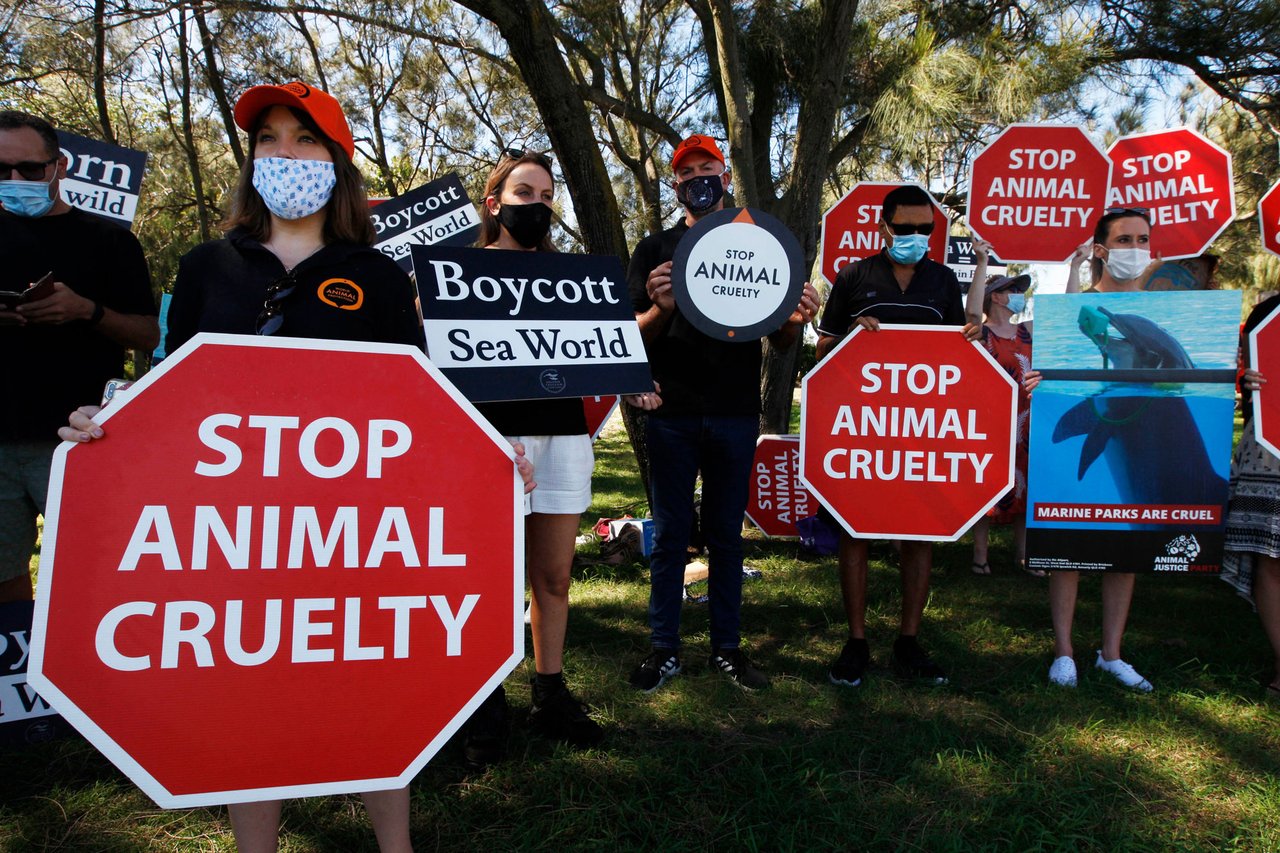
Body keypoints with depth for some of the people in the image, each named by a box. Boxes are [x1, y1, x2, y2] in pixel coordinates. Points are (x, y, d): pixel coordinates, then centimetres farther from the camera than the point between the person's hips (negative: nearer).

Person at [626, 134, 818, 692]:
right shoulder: (655, 249, 8)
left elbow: (779, 340, 9)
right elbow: (632, 337, 2)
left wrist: (795, 322, -14)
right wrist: (660, 309, -19)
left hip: (735, 414, 1)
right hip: (672, 412, -1)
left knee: (727, 535, 9)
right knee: (670, 535, 5)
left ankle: (727, 647, 21)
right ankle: (664, 650, 16)